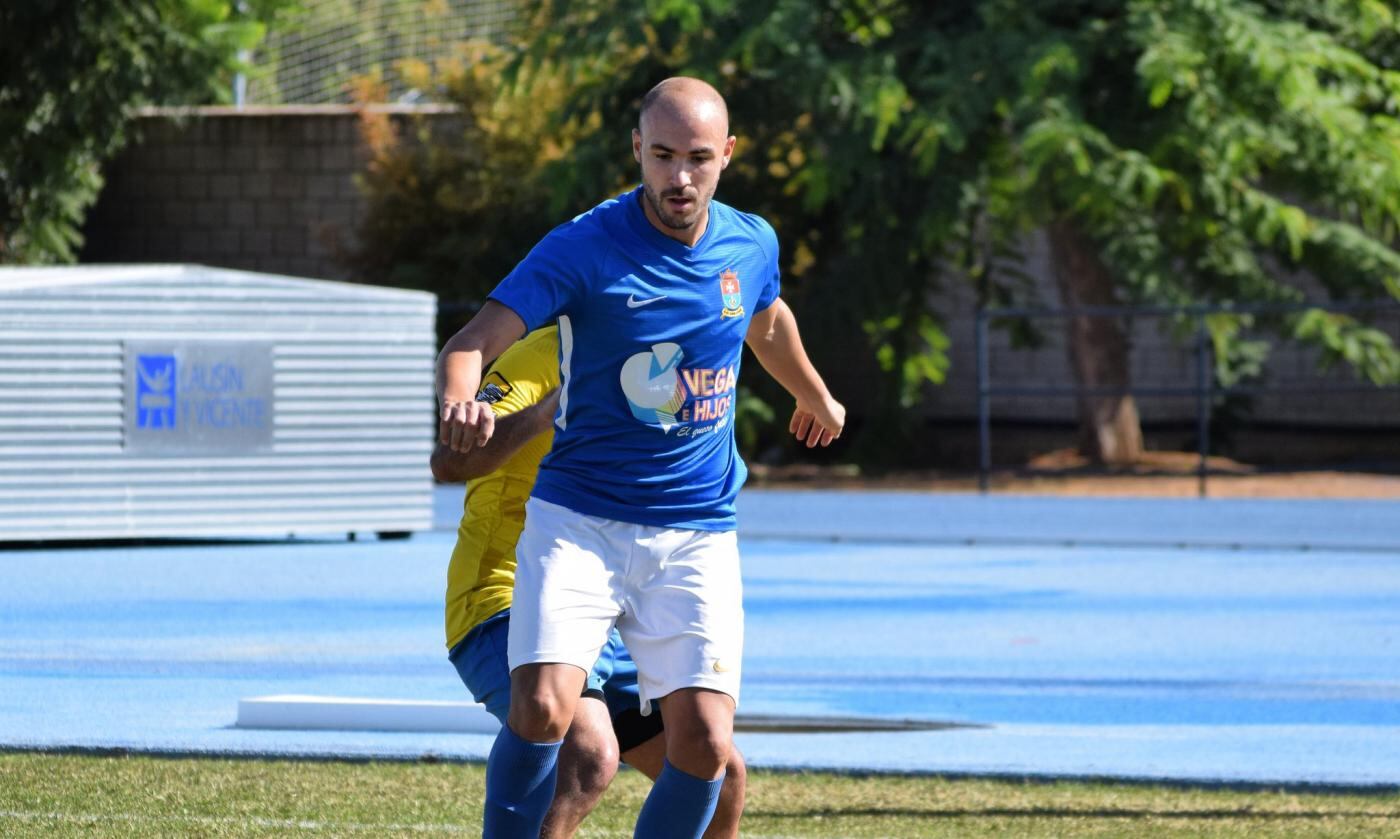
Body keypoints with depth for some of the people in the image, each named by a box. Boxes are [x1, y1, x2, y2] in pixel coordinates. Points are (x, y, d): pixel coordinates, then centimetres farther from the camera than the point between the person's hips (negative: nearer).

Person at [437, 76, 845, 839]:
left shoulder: (751, 244, 4)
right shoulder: (583, 247, -11)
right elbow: (471, 344, -21)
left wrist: (818, 399, 48)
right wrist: (459, 401, -44)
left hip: (697, 537, 3)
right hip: (578, 521, -3)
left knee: (704, 745, -9)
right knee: (543, 709, -23)